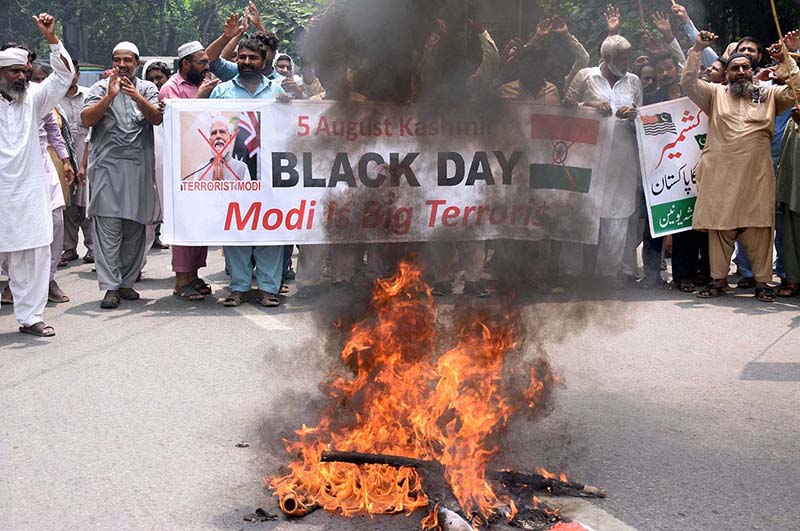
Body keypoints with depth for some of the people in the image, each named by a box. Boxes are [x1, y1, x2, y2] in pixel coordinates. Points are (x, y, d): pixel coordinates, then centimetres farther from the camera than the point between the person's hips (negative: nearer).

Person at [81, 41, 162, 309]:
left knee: (135, 228, 5)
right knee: (108, 227, -9)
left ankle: (127, 282, 14)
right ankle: (110, 286, -10)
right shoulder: (101, 87, 9)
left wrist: (138, 98, -19)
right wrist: (109, 96, -14)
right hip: (107, 165, -2)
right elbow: (86, 119, -4)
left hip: (140, 167, 2)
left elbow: (157, 118, -3)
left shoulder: (147, 88, 12)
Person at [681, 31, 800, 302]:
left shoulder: (768, 94, 14)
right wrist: (697, 51, -4)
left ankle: (762, 281, 8)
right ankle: (718, 279, 13)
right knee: (720, 226, 3)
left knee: (759, 228, -1)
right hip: (721, 174, 0)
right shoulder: (716, 93, 13)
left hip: (757, 174, 0)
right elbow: (688, 83, 3)